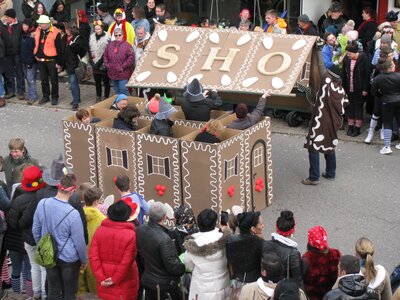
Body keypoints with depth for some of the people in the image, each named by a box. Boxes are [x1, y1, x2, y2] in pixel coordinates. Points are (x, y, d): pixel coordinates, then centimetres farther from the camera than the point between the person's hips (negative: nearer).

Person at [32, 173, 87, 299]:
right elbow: (79, 241, -15)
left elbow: (35, 230, 1)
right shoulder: (73, 214, -27)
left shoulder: (42, 204, -13)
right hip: (69, 259, -4)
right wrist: (83, 260, 3)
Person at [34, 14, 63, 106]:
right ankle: (45, 96, 27)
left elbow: (59, 49, -12)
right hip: (40, 60, 6)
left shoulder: (55, 32, -15)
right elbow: (36, 44, 15)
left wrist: (59, 62, -11)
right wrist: (35, 55, 13)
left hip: (51, 60, -6)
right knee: (43, 80, 15)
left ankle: (54, 97, 18)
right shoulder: (38, 30, 3)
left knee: (54, 80, 6)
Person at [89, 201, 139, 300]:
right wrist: (115, 279, -10)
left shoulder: (100, 230, -7)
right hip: (124, 282, -3)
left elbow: (93, 256, -8)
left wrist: (100, 277, -6)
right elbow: (127, 261, -18)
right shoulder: (131, 234, -17)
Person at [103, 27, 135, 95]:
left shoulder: (127, 45, -9)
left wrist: (123, 66, -15)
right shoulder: (110, 45, 8)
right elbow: (105, 56, 16)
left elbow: (131, 57, -14)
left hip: (123, 74, -6)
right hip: (113, 73, 6)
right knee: (117, 90, 17)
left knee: (123, 89, -8)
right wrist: (107, 65, 2)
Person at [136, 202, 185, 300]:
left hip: (147, 280, 7)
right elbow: (172, 266, -24)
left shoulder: (140, 230, -8)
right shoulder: (164, 239, -31)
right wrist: (185, 267, -5)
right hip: (165, 284, -7)